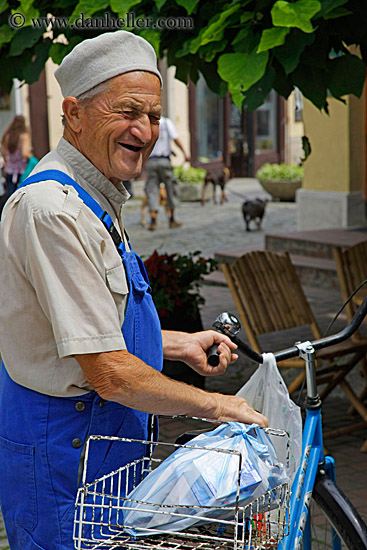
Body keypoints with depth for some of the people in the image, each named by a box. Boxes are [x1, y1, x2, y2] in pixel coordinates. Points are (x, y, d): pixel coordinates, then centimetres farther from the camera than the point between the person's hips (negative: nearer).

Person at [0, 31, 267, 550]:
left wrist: (180, 344, 12)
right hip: (60, 455, -10)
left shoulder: (95, 204, 11)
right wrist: (215, 405, -14)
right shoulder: (53, 210, -24)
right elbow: (110, 374, -25)